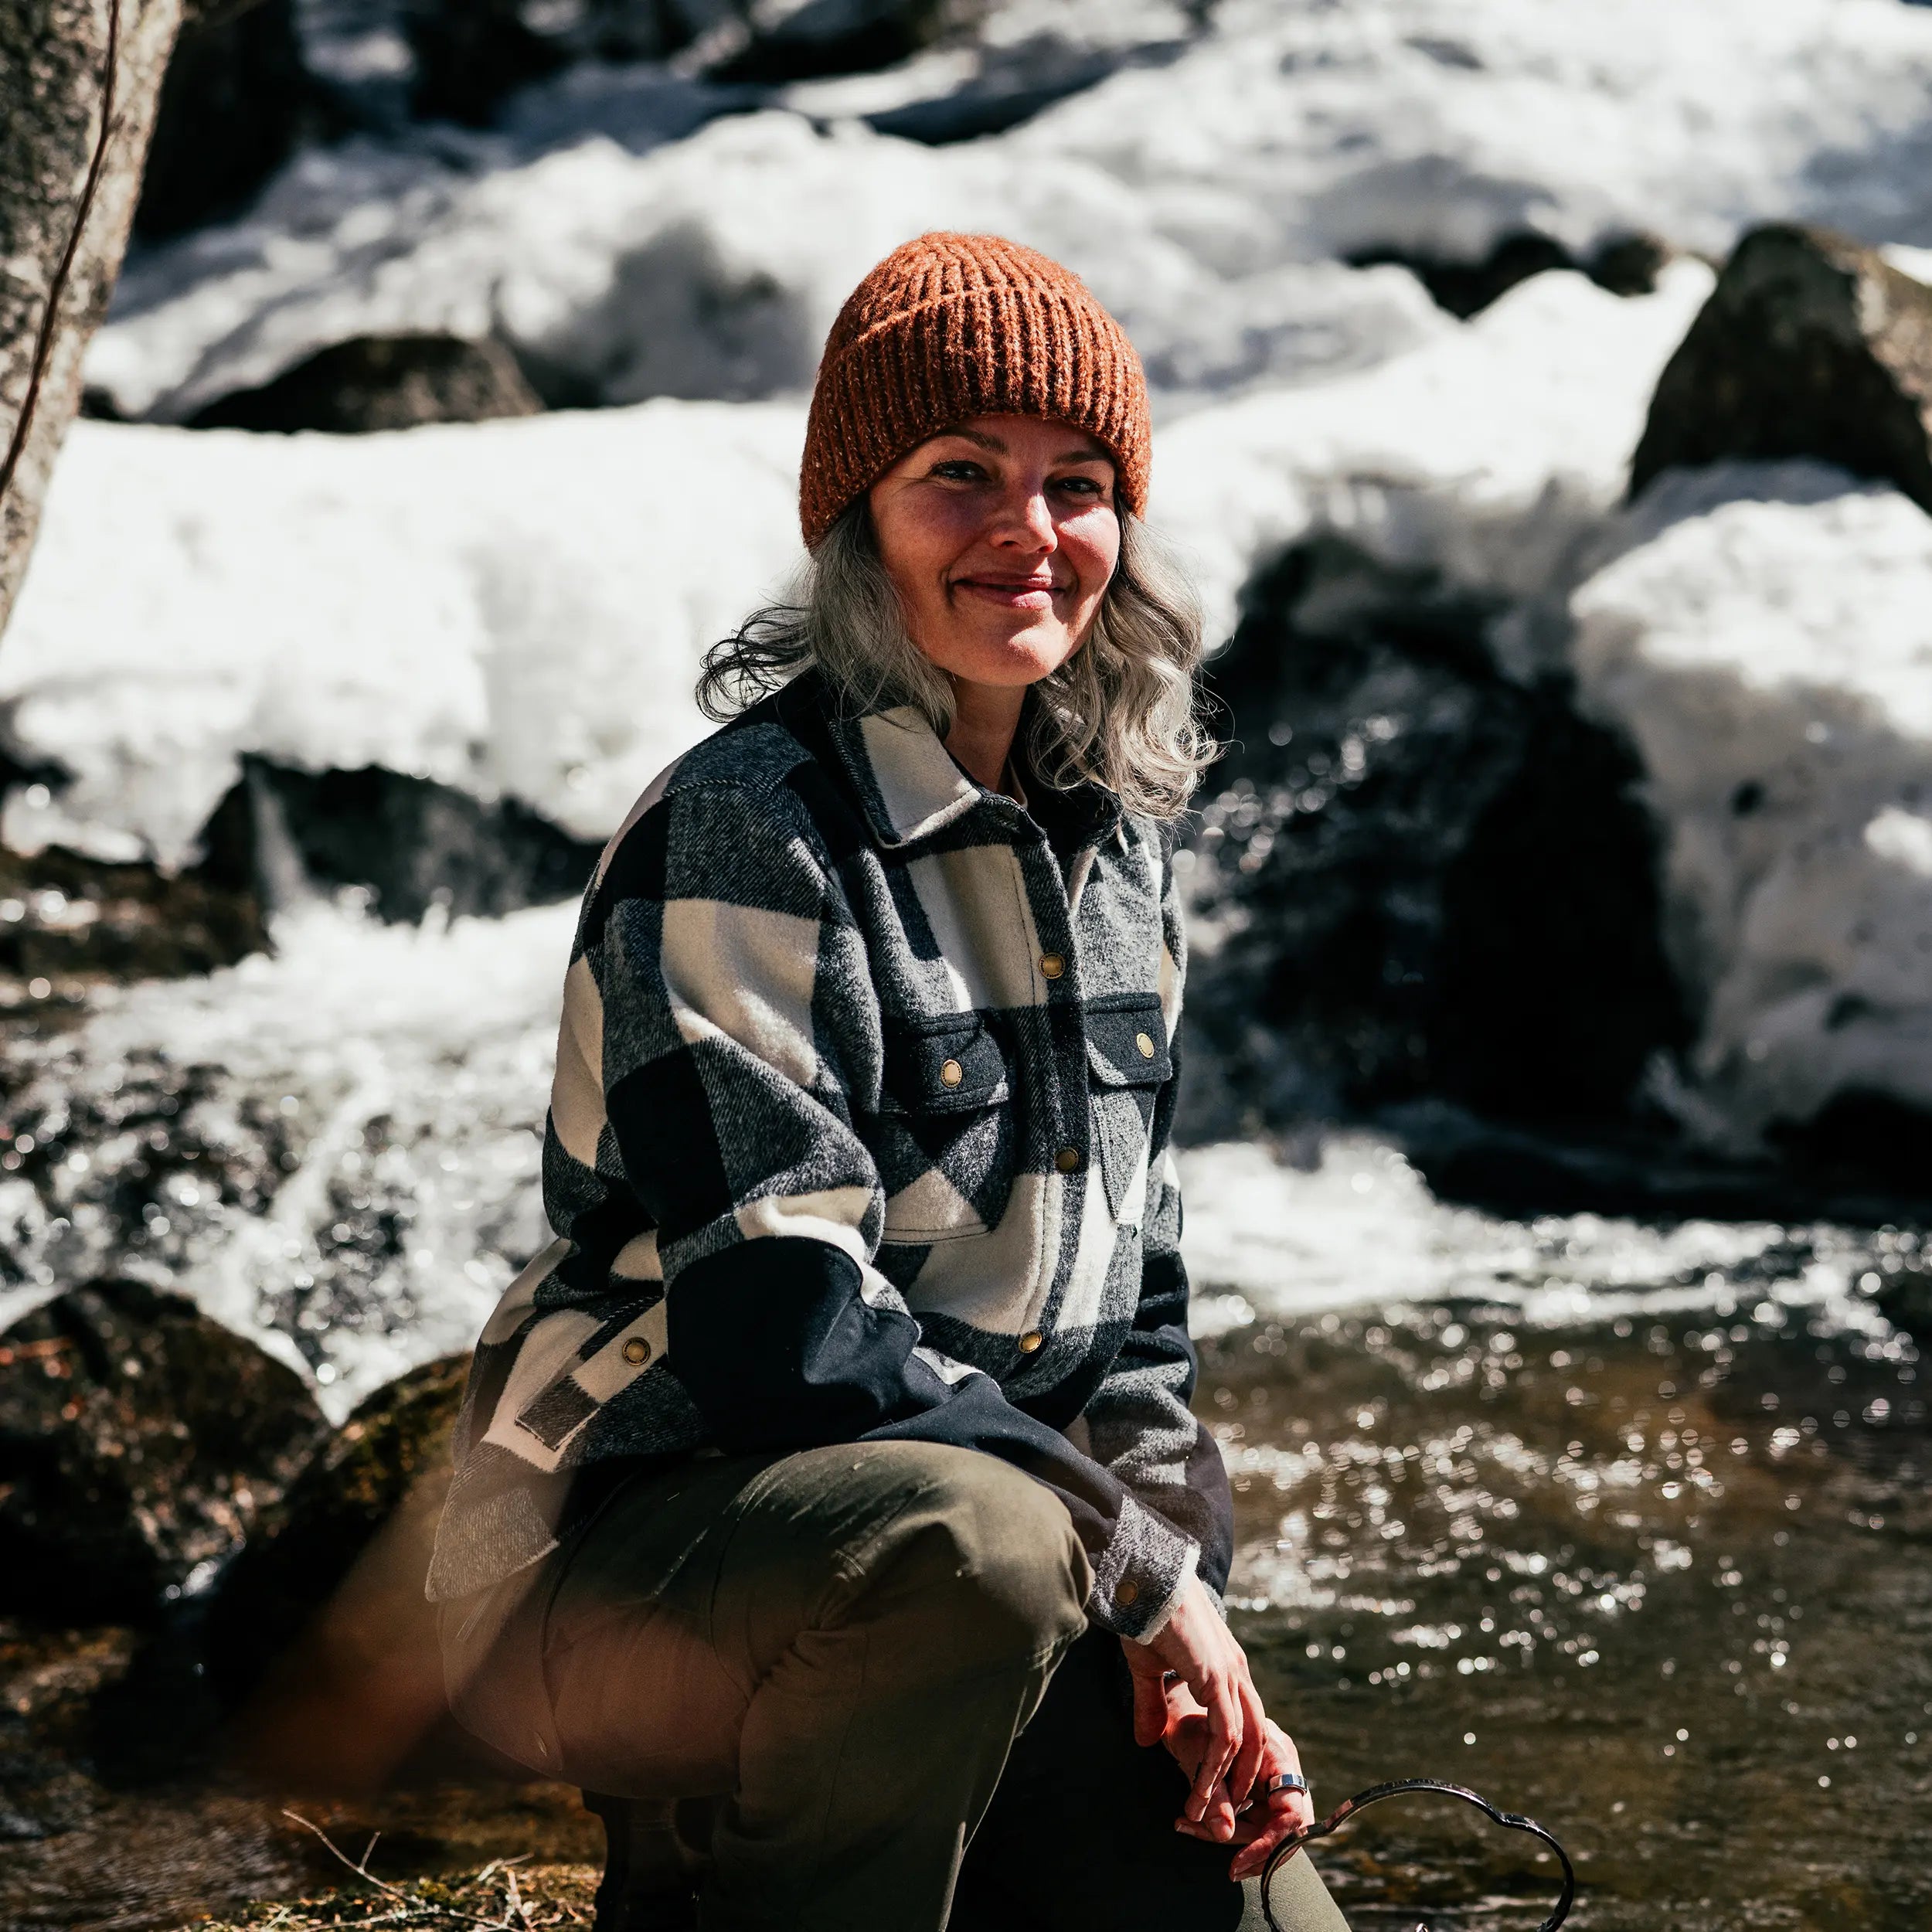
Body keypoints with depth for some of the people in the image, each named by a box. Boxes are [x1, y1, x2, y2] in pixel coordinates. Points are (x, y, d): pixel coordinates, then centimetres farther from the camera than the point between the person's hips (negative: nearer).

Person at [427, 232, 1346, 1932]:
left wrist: (1185, 1587, 0)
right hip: (624, 1574, -8)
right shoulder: (742, 833, -14)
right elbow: (780, 1321, -20)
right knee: (972, 1539, -37)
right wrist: (1141, 1573, -18)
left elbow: (1128, 1289, 15)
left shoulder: (1113, 833, 10)